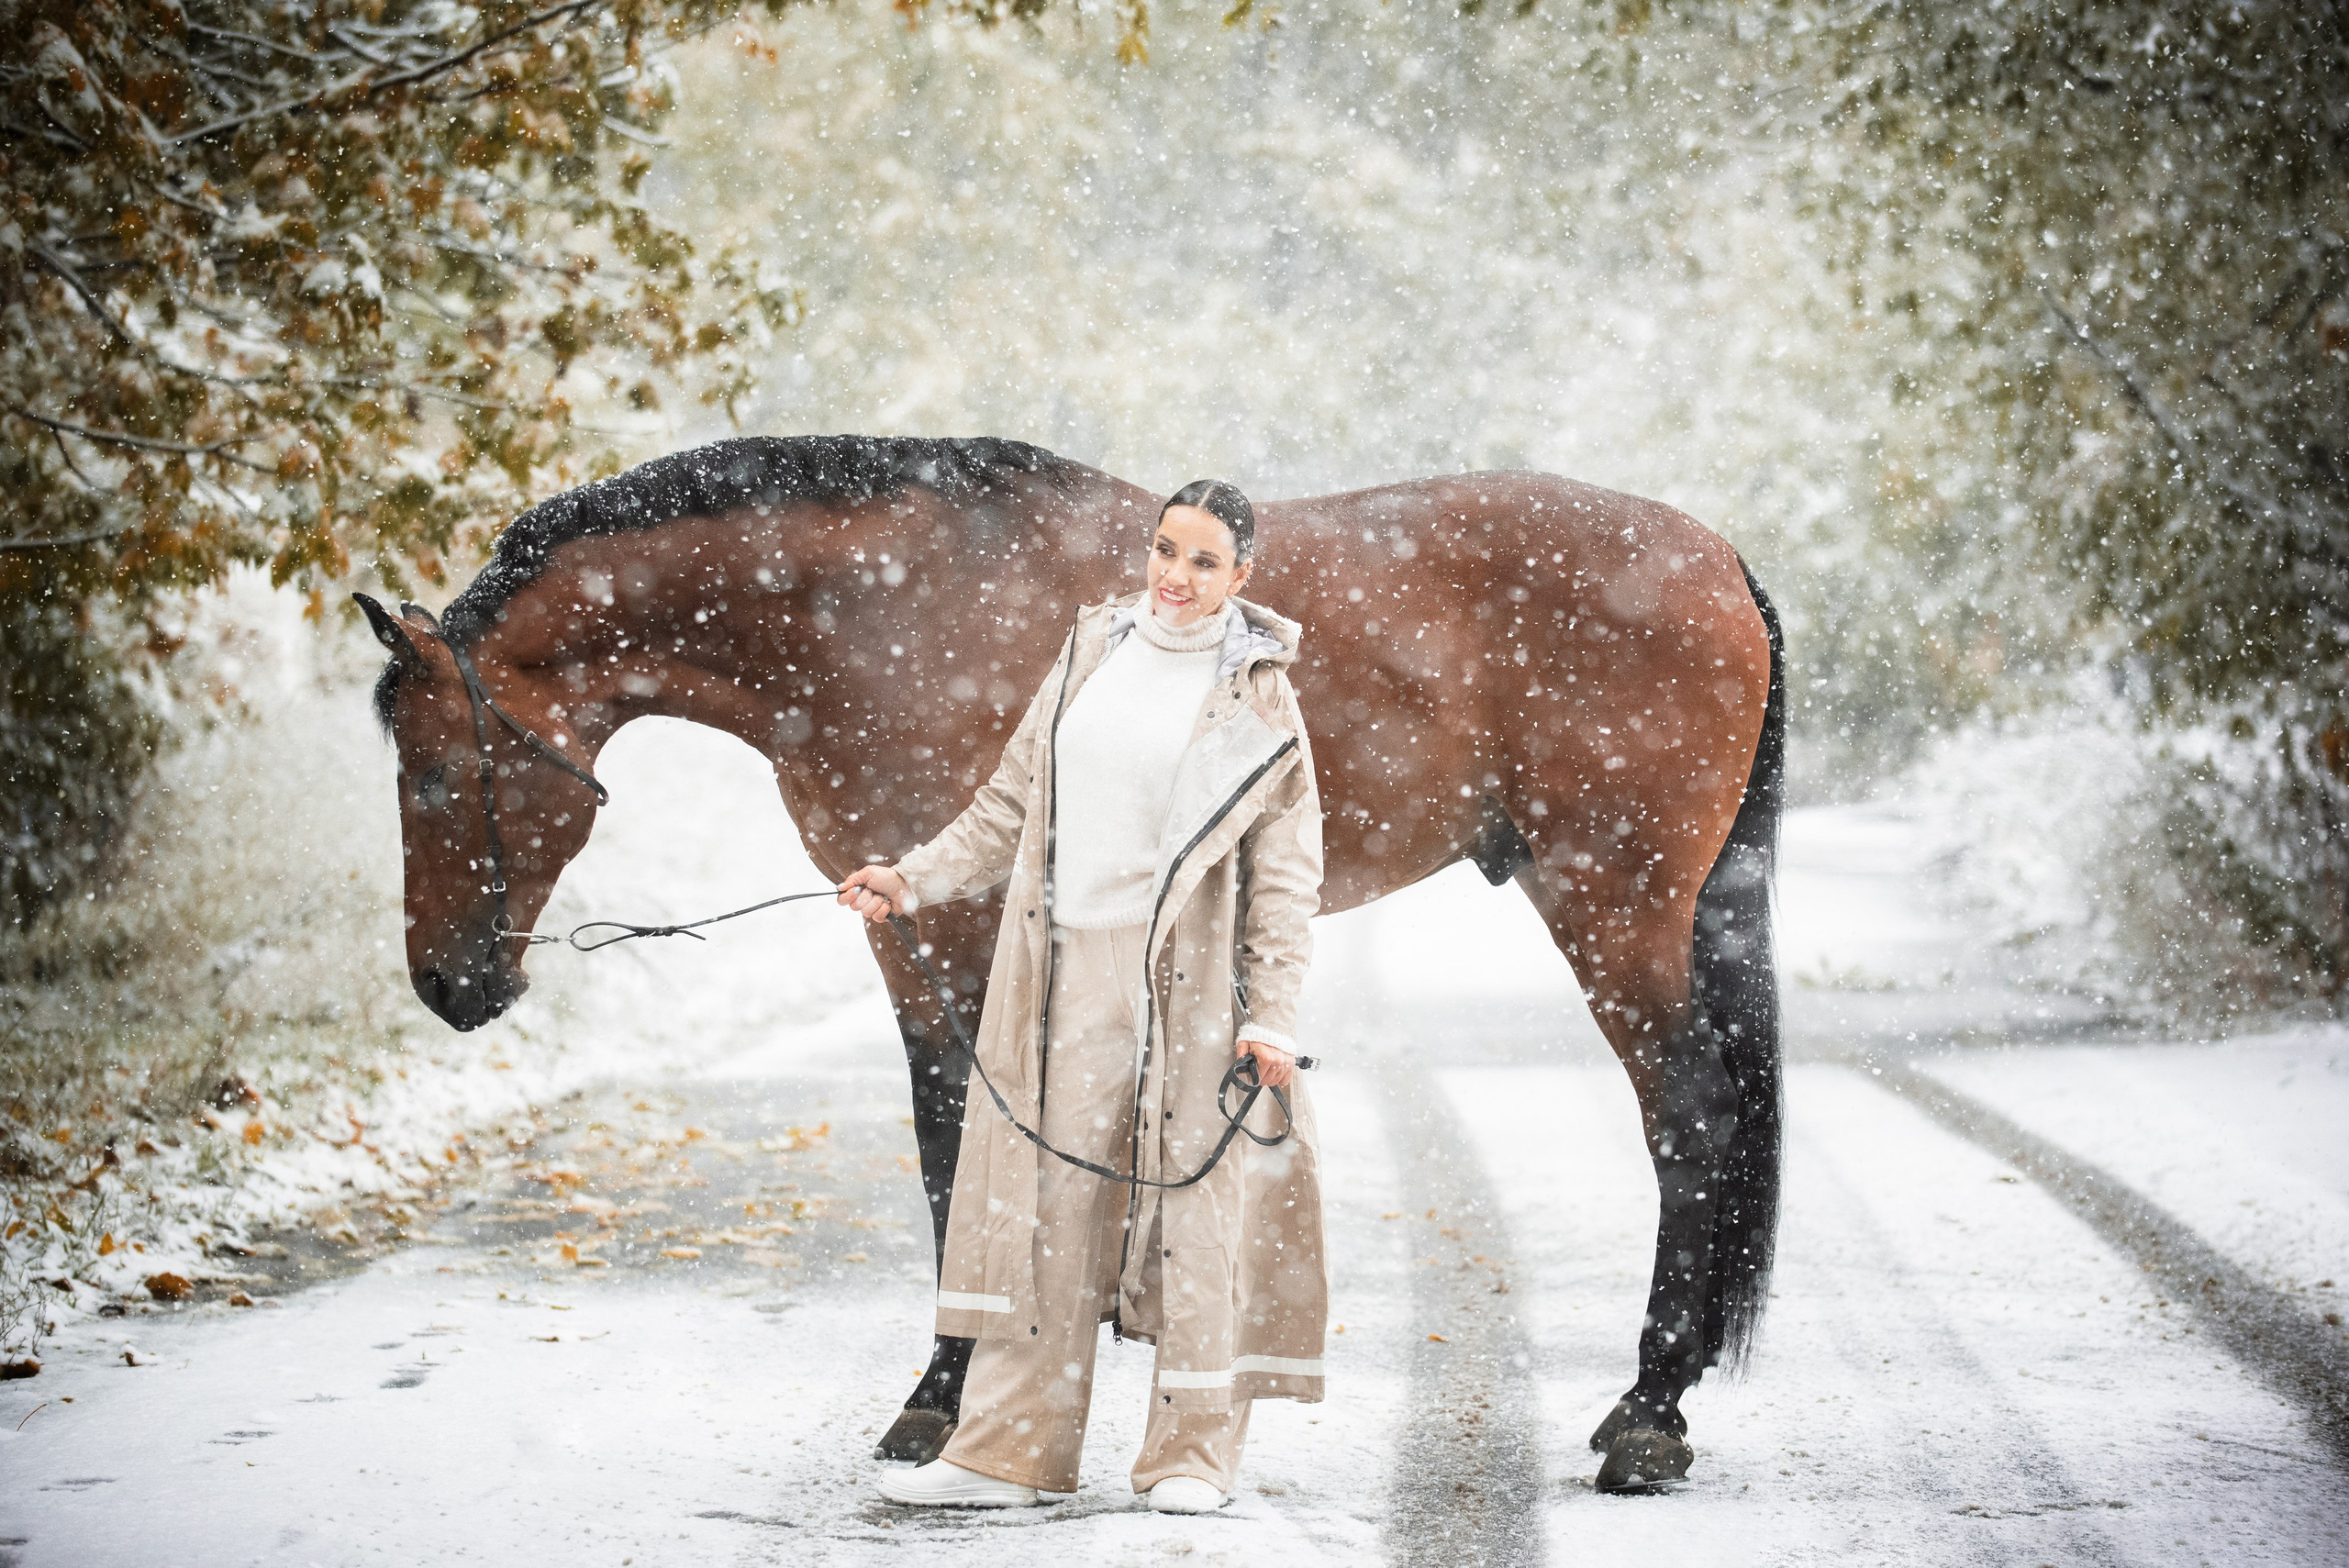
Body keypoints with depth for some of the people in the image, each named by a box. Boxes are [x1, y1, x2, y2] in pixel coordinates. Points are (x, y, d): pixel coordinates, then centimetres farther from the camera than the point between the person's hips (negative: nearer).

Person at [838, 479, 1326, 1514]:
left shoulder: (1257, 700, -2)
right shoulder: (1093, 652, 10)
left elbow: (1285, 873, -3)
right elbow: (1013, 803, 17)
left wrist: (1271, 1013, -10)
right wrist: (915, 880, 10)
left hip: (1184, 984, -4)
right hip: (1059, 981, 4)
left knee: (1193, 1202, 0)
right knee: (1037, 1202, 5)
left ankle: (1193, 1454, 10)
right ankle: (1008, 1449, 11)